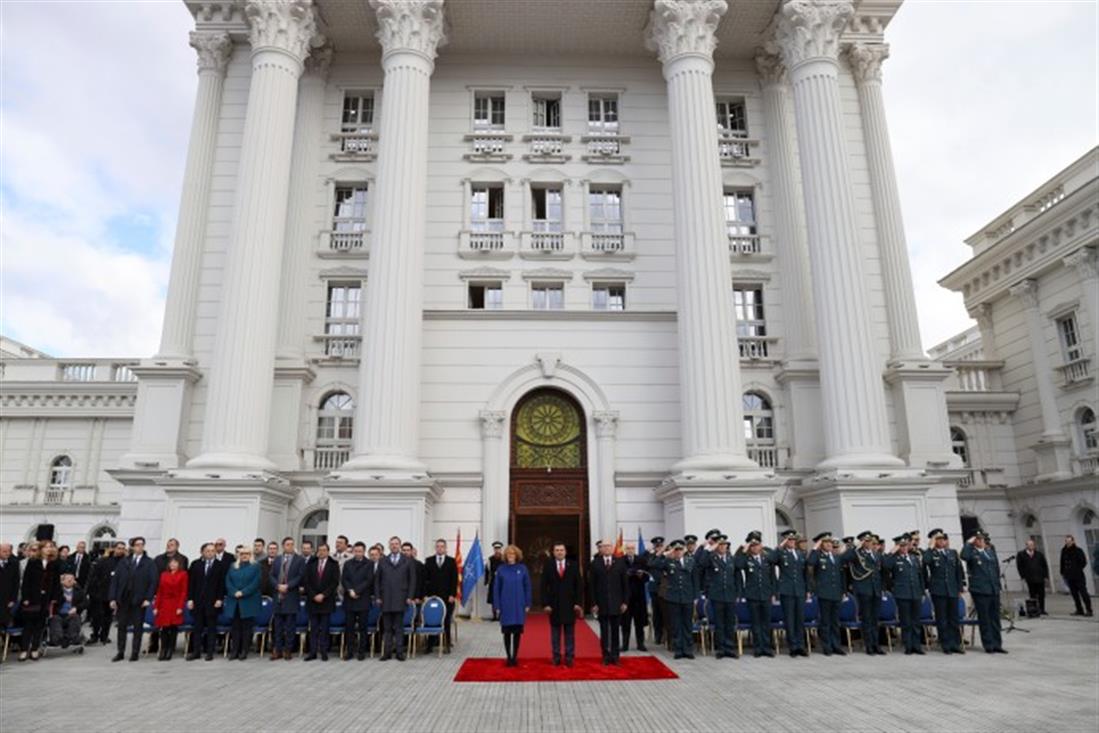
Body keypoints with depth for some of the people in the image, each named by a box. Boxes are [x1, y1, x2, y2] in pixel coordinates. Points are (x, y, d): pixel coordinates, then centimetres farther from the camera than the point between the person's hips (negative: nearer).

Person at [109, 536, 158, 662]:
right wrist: (113, 598, -3)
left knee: (138, 627, 3)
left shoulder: (149, 563, 1)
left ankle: (135, 653, 12)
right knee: (121, 626, 7)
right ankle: (121, 652, 18)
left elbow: (153, 582, -3)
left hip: (139, 600, -2)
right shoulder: (123, 562, 9)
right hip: (123, 599, 2)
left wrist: (148, 598, -12)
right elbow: (115, 579, 5)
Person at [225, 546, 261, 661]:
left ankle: (244, 651, 4)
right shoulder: (233, 567, 14)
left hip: (249, 602, -3)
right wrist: (234, 593, -11)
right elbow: (228, 582, 5)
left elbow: (255, 583, -6)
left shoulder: (255, 567, 4)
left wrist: (242, 593, -15)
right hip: (234, 601, 3)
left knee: (246, 626, 0)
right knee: (235, 626, 3)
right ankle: (234, 650, 9)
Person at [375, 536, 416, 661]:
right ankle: (387, 652, 10)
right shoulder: (382, 561, 9)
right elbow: (377, 580, 9)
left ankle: (399, 652, 8)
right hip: (386, 599, 1)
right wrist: (377, 597, 1)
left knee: (399, 627, 2)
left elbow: (412, 579, 3)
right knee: (387, 628, 5)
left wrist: (410, 596, -3)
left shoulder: (408, 561, 5)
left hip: (400, 599, -1)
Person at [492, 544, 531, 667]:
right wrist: (497, 607, -4)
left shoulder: (522, 568, -2)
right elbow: (496, 589, 0)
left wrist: (527, 604, -2)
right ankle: (509, 657, 18)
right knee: (507, 632, 6)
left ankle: (515, 657, 19)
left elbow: (527, 587, 2)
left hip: (519, 606, 0)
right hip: (505, 606, 0)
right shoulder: (501, 569, -3)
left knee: (517, 632, 6)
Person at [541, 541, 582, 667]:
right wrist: (545, 604, -7)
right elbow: (544, 587, -1)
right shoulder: (548, 566, 1)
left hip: (570, 605, 0)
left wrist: (578, 603, -5)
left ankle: (569, 657, 11)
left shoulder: (573, 566, 3)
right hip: (554, 605, 0)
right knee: (555, 633, 6)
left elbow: (578, 585, 2)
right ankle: (556, 657, 13)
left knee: (570, 633, 4)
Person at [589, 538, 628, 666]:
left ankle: (615, 656, 16)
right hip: (602, 603, -1)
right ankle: (606, 656, 13)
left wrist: (625, 602, -1)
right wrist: (593, 603, -5)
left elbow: (625, 583, 4)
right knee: (604, 631, 4)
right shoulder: (595, 564, 1)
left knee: (615, 630, 6)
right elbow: (592, 585, 0)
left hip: (616, 603, 1)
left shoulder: (620, 563, 3)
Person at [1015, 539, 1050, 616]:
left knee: (1041, 595, 5)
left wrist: (1046, 576, 5)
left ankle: (1042, 610, 16)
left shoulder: (1039, 554, 8)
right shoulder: (1021, 554, 0)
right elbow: (1019, 566, 4)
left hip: (1040, 578, 2)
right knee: (1033, 596, 1)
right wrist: (1023, 577, -1)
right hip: (1030, 580, -2)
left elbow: (1045, 565, 11)